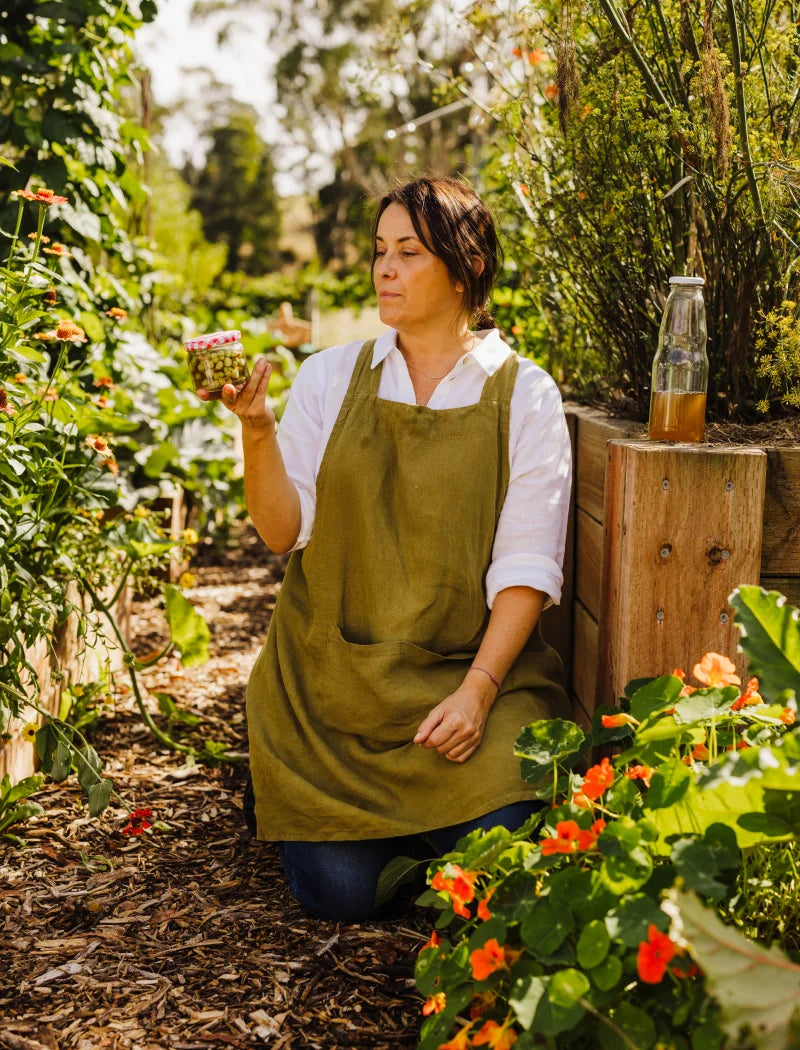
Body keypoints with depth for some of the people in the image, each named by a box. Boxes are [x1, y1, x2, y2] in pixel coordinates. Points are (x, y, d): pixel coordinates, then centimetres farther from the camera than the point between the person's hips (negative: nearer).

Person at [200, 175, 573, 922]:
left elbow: (527, 564, -7)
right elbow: (285, 531, -2)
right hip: (330, 669, 1)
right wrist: (256, 429, -17)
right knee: (337, 889, -11)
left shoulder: (524, 395, -1)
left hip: (468, 669, -1)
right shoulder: (329, 376, 4)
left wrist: (477, 691, -18)